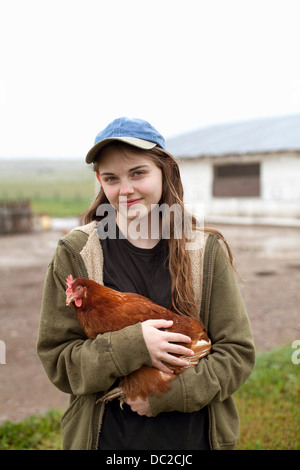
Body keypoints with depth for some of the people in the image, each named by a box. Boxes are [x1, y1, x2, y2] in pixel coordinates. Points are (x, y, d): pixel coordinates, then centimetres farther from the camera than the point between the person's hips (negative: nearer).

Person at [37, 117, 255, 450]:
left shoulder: (207, 251, -5)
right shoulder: (75, 254, -8)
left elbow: (238, 352, -4)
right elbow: (56, 359, -8)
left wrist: (170, 395, -18)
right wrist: (132, 346, -23)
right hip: (107, 437, 0)